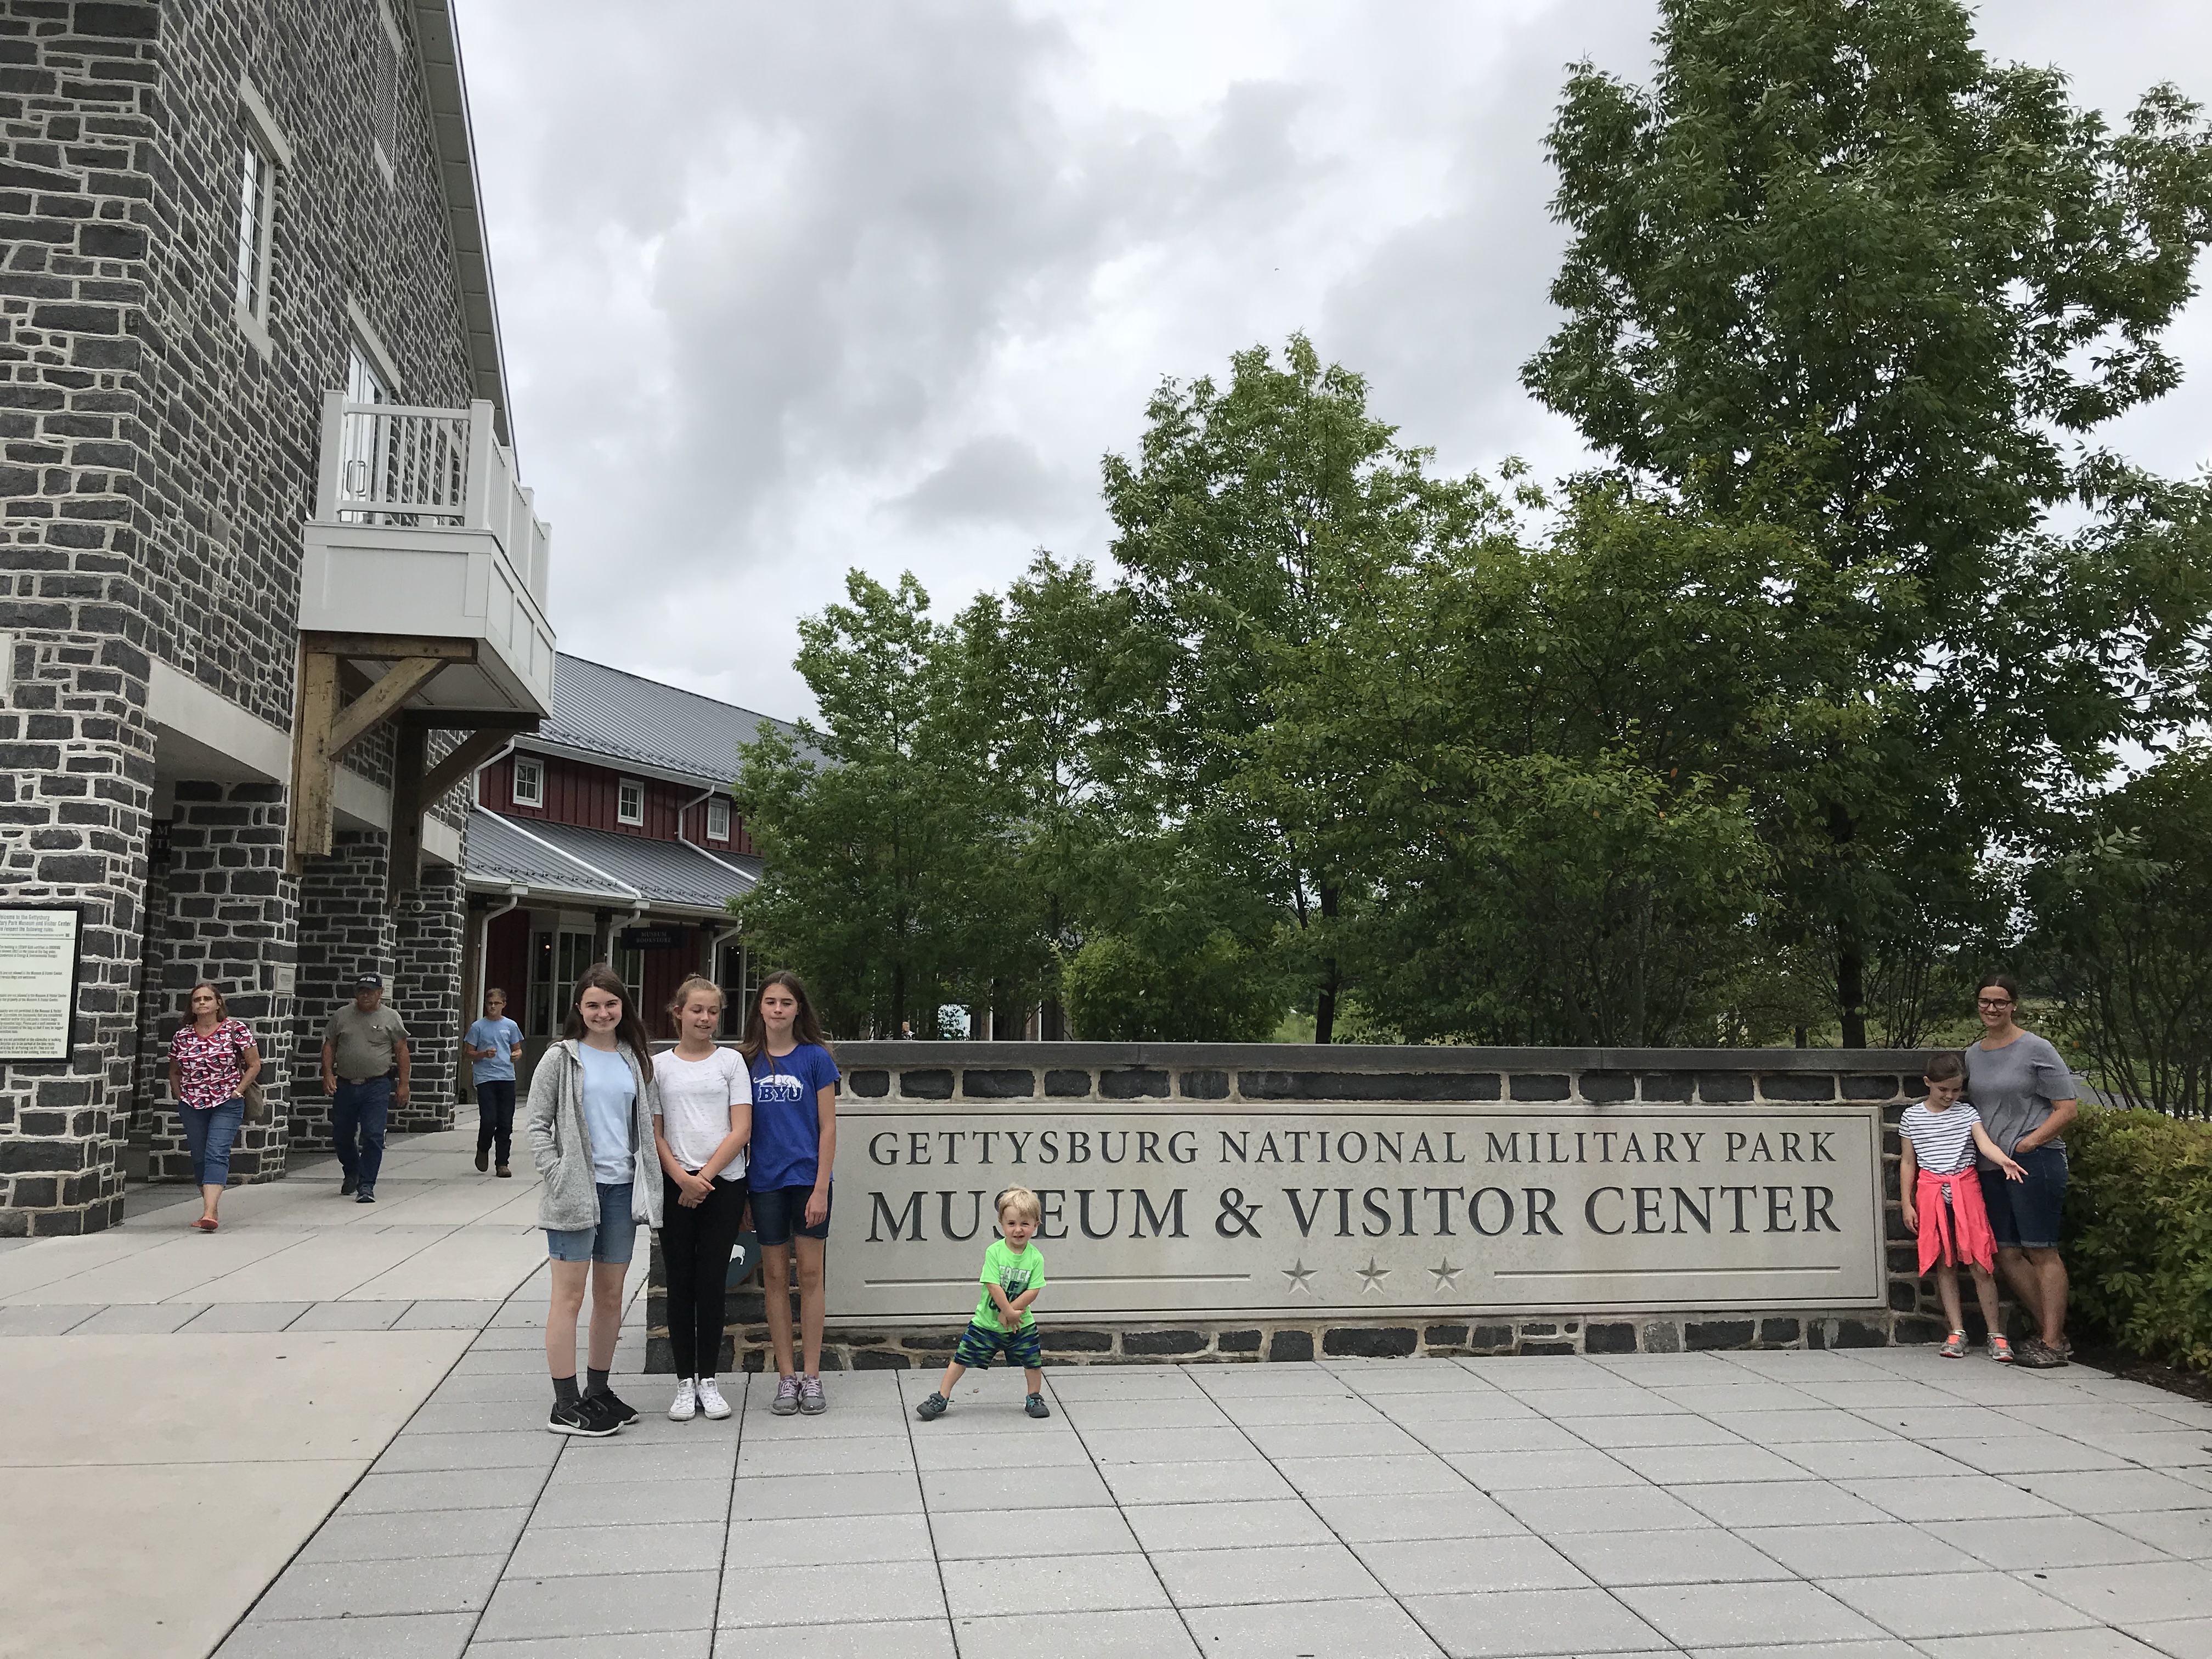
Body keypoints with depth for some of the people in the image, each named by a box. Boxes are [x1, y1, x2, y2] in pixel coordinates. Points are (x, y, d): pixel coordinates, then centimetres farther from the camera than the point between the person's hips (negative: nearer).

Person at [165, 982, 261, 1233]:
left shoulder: (236, 1029, -4)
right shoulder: (182, 1036, 6)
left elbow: (254, 1065, 0)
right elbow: (174, 1072, 20)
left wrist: (238, 1091, -6)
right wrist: (179, 1095, 5)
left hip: (227, 1104, -4)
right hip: (191, 1106, 4)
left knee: (217, 1154, -15)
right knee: (199, 1158, 8)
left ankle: (210, 1212, -24)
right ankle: (211, 1210, 20)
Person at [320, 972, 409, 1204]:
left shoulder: (391, 1017, 2)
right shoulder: (342, 1016, 8)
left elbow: (402, 1052, 4)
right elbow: (329, 1047, 10)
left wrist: (403, 1084, -1)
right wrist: (328, 1074, -3)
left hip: (376, 1087, -3)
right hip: (344, 1086, 3)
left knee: (373, 1136, -10)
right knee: (342, 1135, 14)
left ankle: (366, 1185, -5)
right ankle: (351, 1174, 39)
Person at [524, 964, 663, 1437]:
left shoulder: (634, 1059, 10)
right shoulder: (561, 1058, -3)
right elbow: (535, 1125, -4)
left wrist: (646, 1181, 5)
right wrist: (558, 1177, -13)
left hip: (622, 1189, 5)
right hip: (575, 1191, -5)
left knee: (611, 1295, 12)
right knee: (570, 1295, -1)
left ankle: (598, 1391, 24)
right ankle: (565, 1406, 5)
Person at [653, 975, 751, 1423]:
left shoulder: (731, 1061, 4)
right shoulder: (659, 1066, 6)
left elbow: (742, 1130, -1)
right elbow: (654, 1134, 3)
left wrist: (705, 1176, -9)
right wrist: (683, 1178, -10)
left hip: (724, 1184, -1)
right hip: (675, 1186, 1)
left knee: (712, 1282, 2)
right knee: (680, 1284, 4)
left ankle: (708, 1379, 12)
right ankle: (685, 1382, 13)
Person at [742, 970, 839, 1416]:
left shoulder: (816, 1057, -2)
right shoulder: (747, 1061, 5)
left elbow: (827, 1127, -3)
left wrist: (821, 1189, -9)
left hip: (808, 1178, -2)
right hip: (765, 1180, 2)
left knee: (810, 1274, 2)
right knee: (775, 1277, 7)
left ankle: (812, 1377, 10)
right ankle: (786, 1377, 15)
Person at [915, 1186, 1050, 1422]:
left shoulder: (1035, 1257, -10)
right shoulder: (994, 1251, -15)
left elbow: (1033, 1291, -13)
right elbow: (994, 1286, -19)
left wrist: (1008, 1311, -19)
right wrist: (1009, 1312, -19)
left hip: (1021, 1324, 1)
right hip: (986, 1322, -1)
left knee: (1033, 1361, 7)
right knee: (962, 1358, 2)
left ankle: (1035, 1398, 30)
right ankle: (941, 1398, 14)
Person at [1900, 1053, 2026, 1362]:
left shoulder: (1967, 1113, 4)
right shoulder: (1912, 1117, 4)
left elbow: (1985, 1144, -12)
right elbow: (1907, 1162, 8)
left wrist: (2005, 1161, -34)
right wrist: (1907, 1204, 4)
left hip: (1966, 1189, -1)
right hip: (1931, 1192, 1)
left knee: (1981, 1264, -3)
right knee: (1945, 1264, 4)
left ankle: (1996, 1335, 5)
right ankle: (1957, 1332, 10)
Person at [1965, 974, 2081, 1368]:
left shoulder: (2036, 1049, -5)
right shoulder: (1973, 1055, 13)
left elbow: (2068, 1108, -7)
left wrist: (2029, 1142, -15)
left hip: (2035, 1162, -7)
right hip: (1991, 1168, 7)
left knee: (2041, 1252, -4)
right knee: (2006, 1253, 8)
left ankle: (2053, 1343, 2)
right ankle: (2046, 1330, 20)